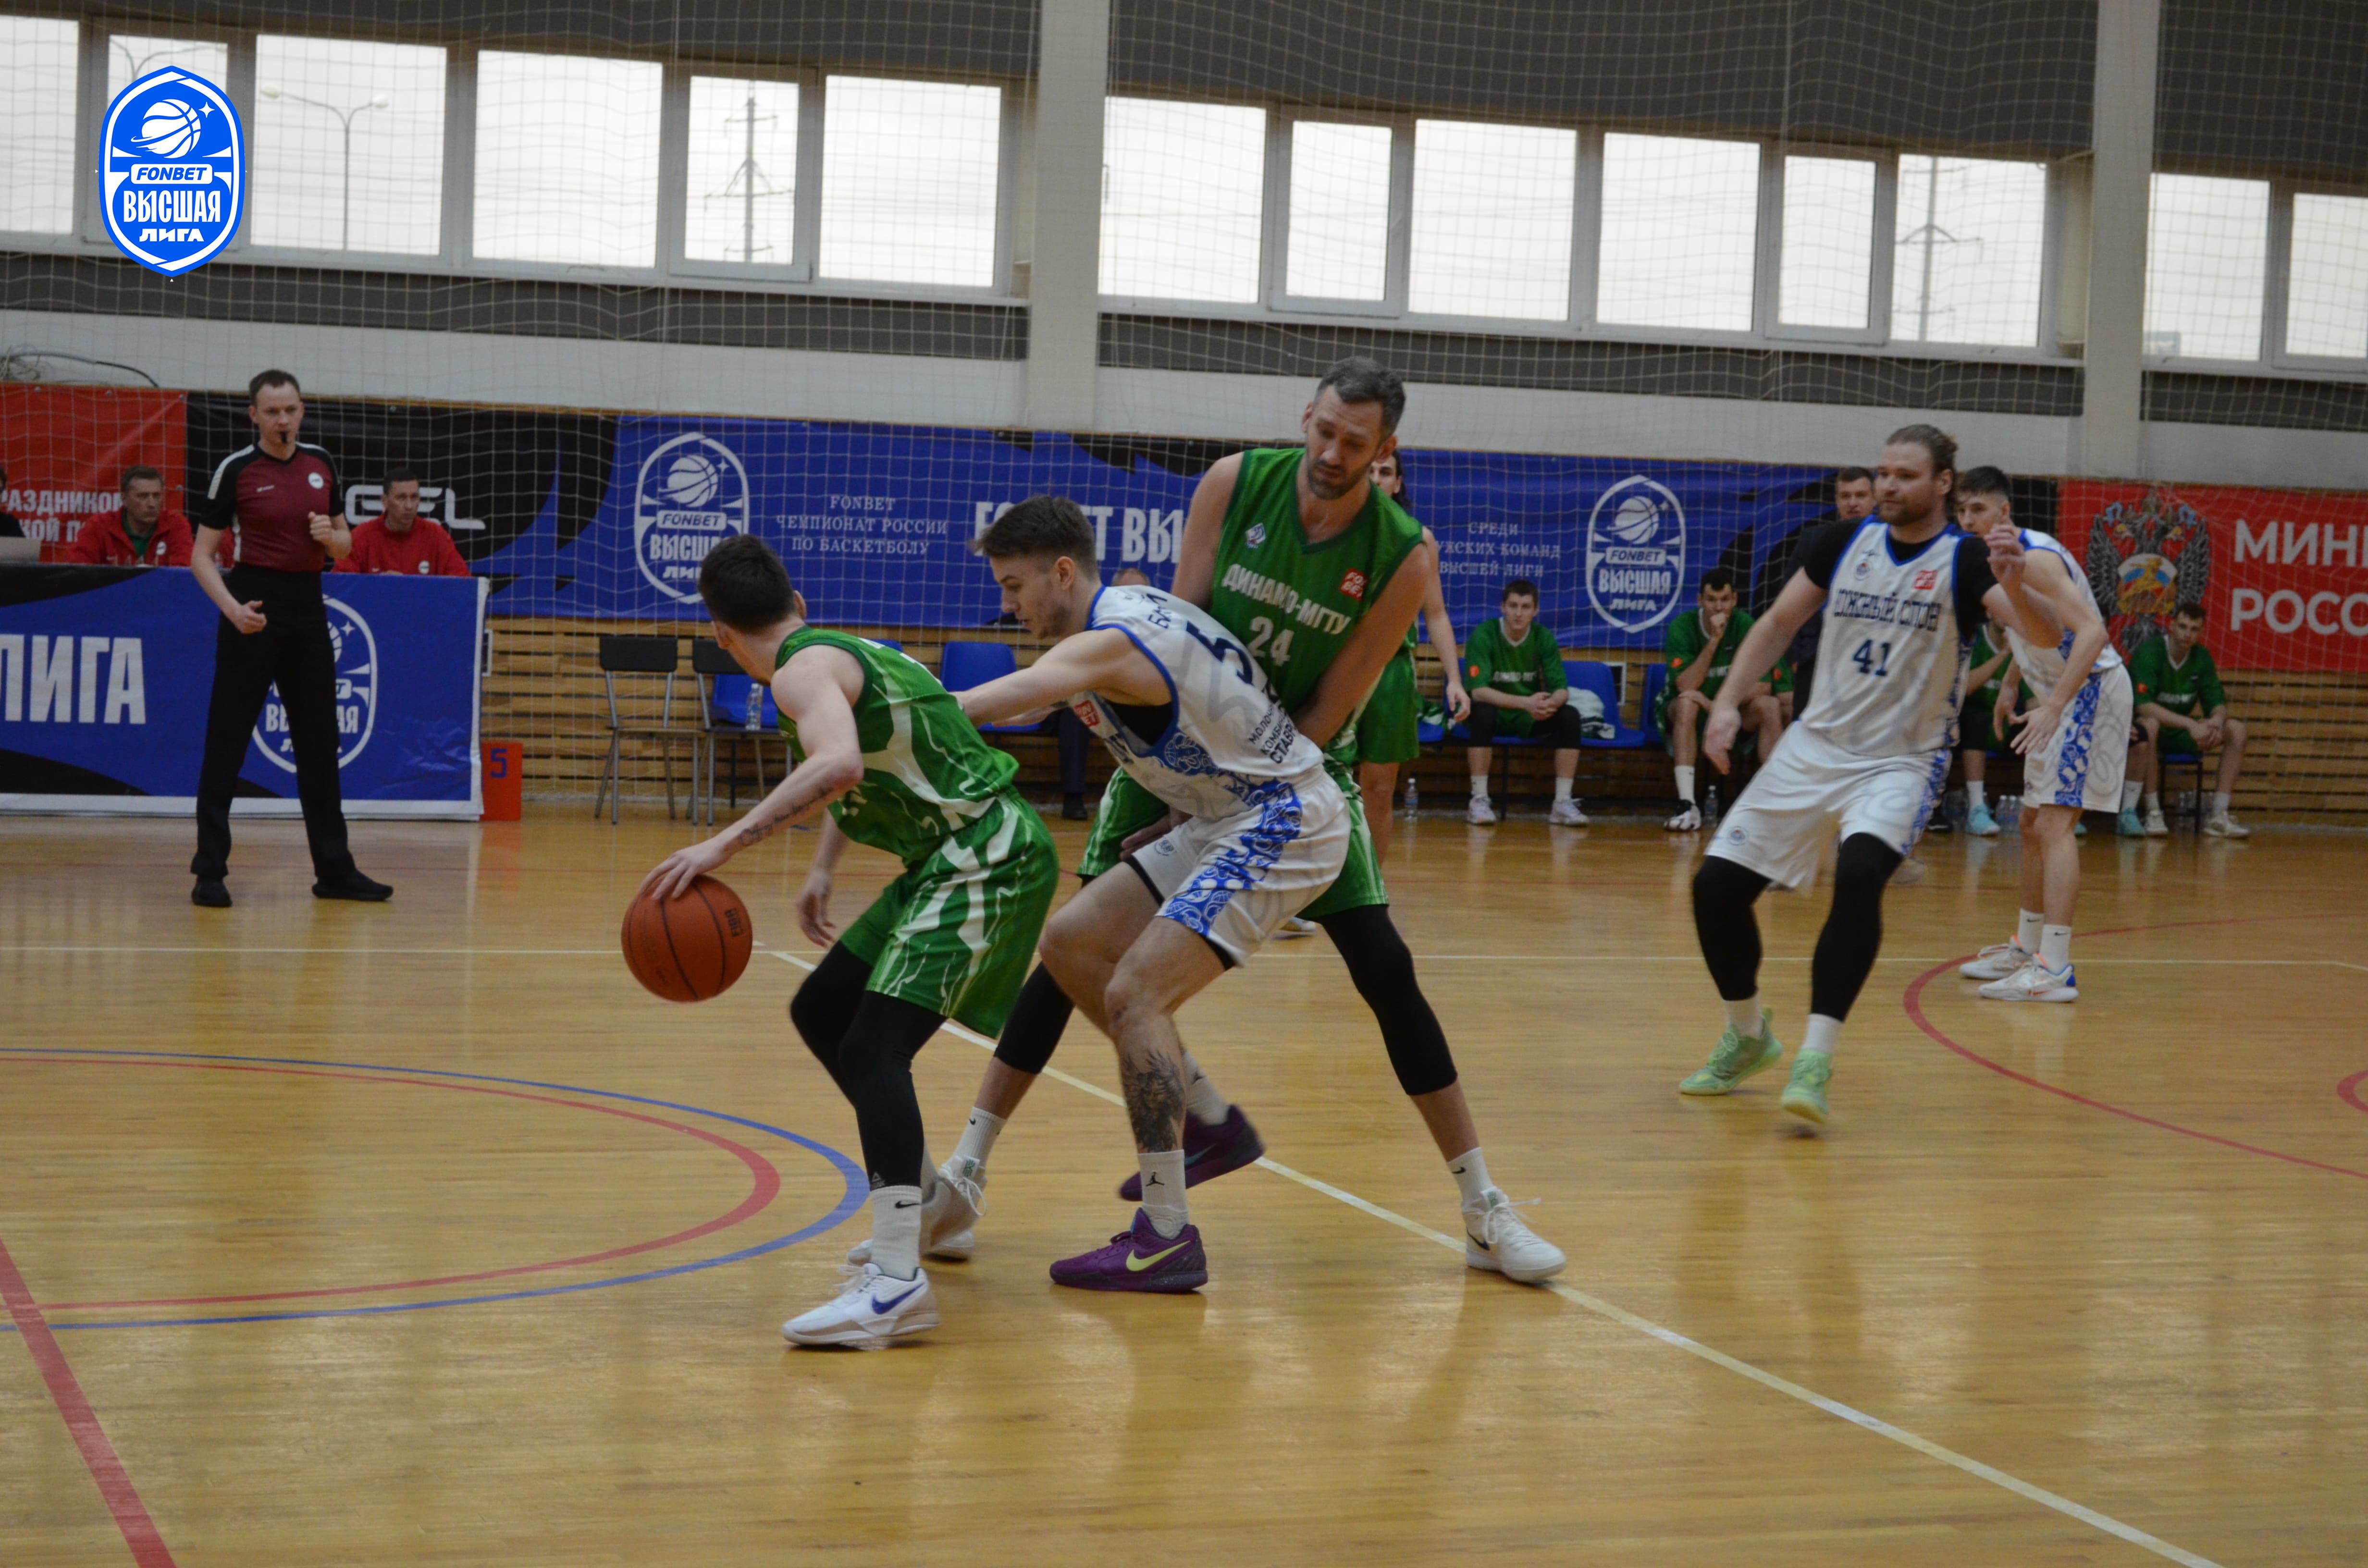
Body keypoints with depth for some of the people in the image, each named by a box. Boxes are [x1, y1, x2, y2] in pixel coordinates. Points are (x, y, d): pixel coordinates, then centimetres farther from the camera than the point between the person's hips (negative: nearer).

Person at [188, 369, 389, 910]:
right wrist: (232, 608, -21)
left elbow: (344, 544, 16)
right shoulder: (235, 470, -7)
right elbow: (202, 556, -6)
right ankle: (210, 871, 1)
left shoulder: (321, 464, 8)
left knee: (319, 742, 9)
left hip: (308, 607, 5)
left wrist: (331, 537, -7)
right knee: (227, 741, -4)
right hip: (255, 608, -5)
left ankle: (334, 870, 17)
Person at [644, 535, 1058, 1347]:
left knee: (872, 1046, -21)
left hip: (986, 856, -10)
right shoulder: (845, 653, 18)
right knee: (821, 1012, 20)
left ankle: (898, 1281, -29)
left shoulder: (804, 670, -13)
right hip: (954, 859, 10)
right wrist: (822, 872, 30)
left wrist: (725, 845, -34)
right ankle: (925, 1203, 31)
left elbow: (839, 766, -34)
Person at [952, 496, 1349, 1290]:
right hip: (1230, 819, 10)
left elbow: (1001, 698, -36)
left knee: (1135, 993, -16)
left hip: (1282, 825, -10)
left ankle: (1168, 1240, -12)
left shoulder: (1110, 645, -21)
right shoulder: (1132, 610, 9)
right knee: (1071, 944, 8)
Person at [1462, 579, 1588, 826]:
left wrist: (1551, 703, -35)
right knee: (1483, 713, -36)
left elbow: (1561, 689, -9)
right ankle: (1479, 801, -29)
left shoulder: (1544, 638, -5)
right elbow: (1478, 691, -26)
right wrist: (1525, 703, -39)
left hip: (1530, 719, 4)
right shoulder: (1484, 635, -16)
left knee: (1570, 716, -21)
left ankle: (1562, 803, -18)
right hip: (1495, 714, -3)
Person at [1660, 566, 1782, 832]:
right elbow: (1686, 687, -24)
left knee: (1769, 706, -25)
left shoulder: (1745, 625, -10)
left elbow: (1762, 685, -15)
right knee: (1688, 703, -35)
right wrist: (1714, 641, -29)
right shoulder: (1682, 627, -15)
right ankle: (1687, 806, -41)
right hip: (1686, 713, -2)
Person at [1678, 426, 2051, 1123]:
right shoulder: (1844, 543, 3)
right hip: (1815, 745, 5)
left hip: (1902, 760, -5)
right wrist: (1728, 702, 2)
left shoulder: (1964, 559, -9)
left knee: (1859, 874, -33)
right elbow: (1777, 625, 14)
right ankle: (1747, 1035, 23)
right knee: (1716, 884, -2)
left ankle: (1815, 1059, -28)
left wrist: (2012, 578, -44)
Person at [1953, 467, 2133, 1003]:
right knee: (2033, 825, 18)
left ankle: (2055, 970, -24)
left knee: (2055, 822, -18)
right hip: (2061, 696, 11)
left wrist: (2052, 707, -36)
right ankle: (2025, 949, 32)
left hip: (2090, 691, -11)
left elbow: (2092, 632, -30)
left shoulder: (2036, 558, -22)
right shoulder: (2008, 558, 8)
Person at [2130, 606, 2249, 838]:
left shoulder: (2201, 656, 2)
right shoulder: (2149, 651, -17)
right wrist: (2191, 725, -37)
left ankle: (2218, 817, -14)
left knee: (2236, 729, -11)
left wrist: (2217, 720, -24)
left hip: (2180, 732, 6)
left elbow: (2216, 702, 2)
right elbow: (2143, 705, -28)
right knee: (2150, 725, -40)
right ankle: (2153, 813, -34)